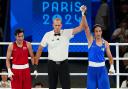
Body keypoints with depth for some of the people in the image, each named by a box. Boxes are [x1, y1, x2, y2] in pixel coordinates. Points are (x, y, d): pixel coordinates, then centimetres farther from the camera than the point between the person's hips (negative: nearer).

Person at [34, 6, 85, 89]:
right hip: (52, 64, 1)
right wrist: (36, 63, 2)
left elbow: (80, 28, -14)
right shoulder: (48, 35, -3)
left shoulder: (67, 33, -5)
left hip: (63, 63, -1)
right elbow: (40, 49, 4)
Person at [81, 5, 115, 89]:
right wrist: (83, 13, -25)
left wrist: (112, 66, -8)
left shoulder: (105, 43, 2)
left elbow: (110, 56, 9)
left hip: (102, 69, 0)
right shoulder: (91, 39, -2)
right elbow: (86, 27, -14)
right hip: (91, 68, 0)